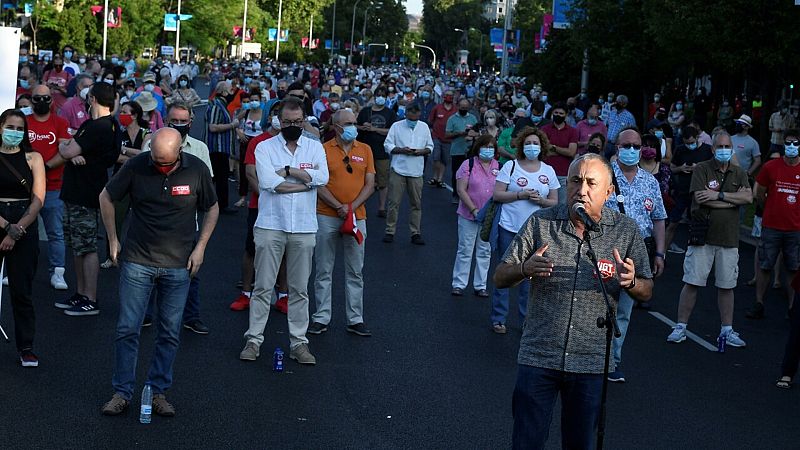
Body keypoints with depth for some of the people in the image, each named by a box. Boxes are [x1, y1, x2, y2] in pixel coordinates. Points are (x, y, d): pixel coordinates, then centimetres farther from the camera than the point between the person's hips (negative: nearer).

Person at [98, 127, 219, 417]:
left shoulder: (197, 170, -8)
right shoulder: (135, 167, -10)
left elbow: (212, 209, 7)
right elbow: (106, 198, 6)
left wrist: (200, 247, 0)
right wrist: (113, 241, 5)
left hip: (178, 265, 1)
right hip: (137, 261, -1)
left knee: (170, 334, 6)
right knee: (127, 330, 0)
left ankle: (158, 392, 18)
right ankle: (122, 393, 10)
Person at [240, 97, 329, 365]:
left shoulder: (314, 147, 7)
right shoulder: (265, 147, 1)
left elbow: (322, 177, -10)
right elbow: (268, 182, -14)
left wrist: (288, 170, -11)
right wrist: (306, 183, -9)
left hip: (304, 228, 2)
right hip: (270, 225, -2)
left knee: (300, 289, 8)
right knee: (263, 286, 2)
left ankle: (299, 342, 14)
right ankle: (253, 340, 8)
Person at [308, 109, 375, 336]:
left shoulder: (365, 150, 7)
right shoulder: (324, 150, -2)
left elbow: (370, 185, 3)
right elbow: (319, 185, -7)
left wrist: (352, 206, -11)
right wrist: (339, 207, -15)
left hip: (357, 217, 2)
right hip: (327, 217, -2)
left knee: (355, 272, 7)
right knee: (324, 271, 4)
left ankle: (355, 320, 14)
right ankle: (321, 318, 12)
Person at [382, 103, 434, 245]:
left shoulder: (424, 127, 9)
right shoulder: (396, 126, 2)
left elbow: (430, 147, 12)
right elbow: (387, 145, 0)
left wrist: (421, 151, -9)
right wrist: (401, 150, -16)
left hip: (416, 171, 2)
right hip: (398, 170, -2)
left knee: (416, 204, 3)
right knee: (394, 202, -1)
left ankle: (416, 233, 11)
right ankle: (390, 232, 7)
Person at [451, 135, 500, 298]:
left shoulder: (499, 167, 4)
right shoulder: (468, 165, -6)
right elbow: (461, 190, -10)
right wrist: (474, 210, -15)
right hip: (469, 216, -3)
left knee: (485, 251, 9)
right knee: (465, 250, 3)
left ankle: (480, 285, 17)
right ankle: (459, 284, 11)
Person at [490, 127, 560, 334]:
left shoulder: (548, 171, 7)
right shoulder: (511, 166, -1)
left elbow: (554, 201, 9)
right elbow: (497, 195, -5)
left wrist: (540, 200, -11)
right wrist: (520, 195, -16)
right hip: (509, 228, -2)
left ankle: (526, 320, 16)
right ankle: (498, 319, 12)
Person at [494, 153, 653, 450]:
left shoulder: (626, 231, 0)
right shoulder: (541, 223, -1)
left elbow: (647, 292, 6)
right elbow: (500, 278, 0)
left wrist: (630, 282, -18)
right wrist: (525, 269, -22)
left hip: (592, 361, 1)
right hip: (538, 356, 0)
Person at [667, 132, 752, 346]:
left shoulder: (739, 173, 11)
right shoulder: (701, 169, -1)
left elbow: (748, 197, -6)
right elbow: (700, 198, -15)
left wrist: (719, 195, -14)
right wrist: (733, 199, -8)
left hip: (729, 239, 4)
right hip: (702, 237, -3)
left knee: (726, 286, 9)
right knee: (692, 282, -3)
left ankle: (727, 330, 17)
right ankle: (680, 327, 5)